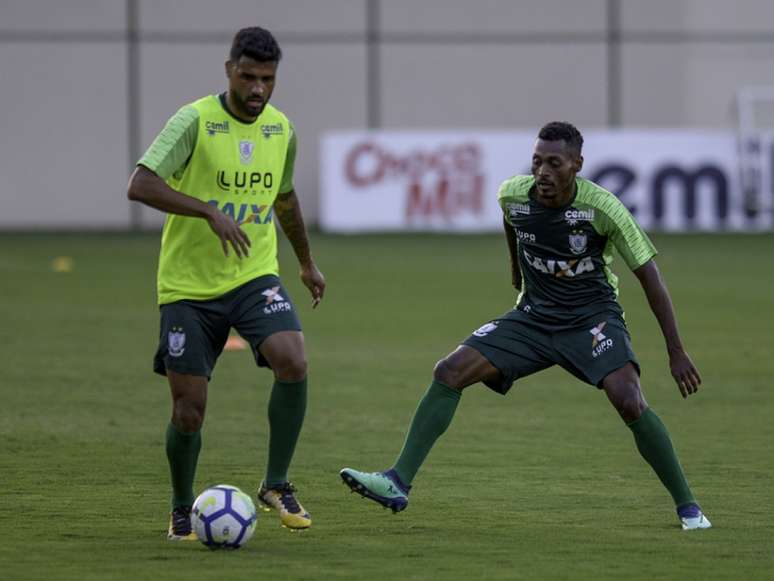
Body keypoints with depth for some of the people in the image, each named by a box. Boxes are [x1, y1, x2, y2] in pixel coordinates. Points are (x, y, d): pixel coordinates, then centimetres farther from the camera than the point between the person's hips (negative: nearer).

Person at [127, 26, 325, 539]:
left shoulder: (281, 129, 4)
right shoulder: (195, 121, -13)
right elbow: (140, 185, -25)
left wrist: (307, 262, 33)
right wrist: (210, 212, -34)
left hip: (255, 276, 3)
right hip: (189, 285, -3)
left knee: (293, 363, -23)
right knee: (189, 411, -3)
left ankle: (276, 484, -5)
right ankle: (182, 510, 23)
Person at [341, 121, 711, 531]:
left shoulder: (601, 208, -21)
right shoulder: (513, 194, -11)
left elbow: (648, 275, -14)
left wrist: (676, 353, -15)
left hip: (592, 316, -4)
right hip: (533, 315, 4)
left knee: (629, 402, -27)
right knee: (449, 372, -12)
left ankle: (687, 506, -10)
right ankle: (398, 483, -12)